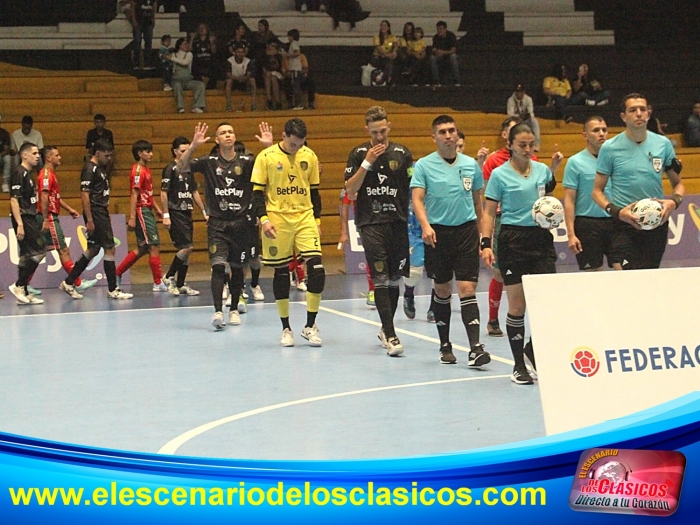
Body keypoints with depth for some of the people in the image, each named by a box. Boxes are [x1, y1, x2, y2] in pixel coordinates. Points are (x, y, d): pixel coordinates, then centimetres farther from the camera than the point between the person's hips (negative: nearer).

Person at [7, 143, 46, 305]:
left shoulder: (28, 174, 18)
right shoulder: (19, 173, -11)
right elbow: (14, 200, -17)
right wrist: (19, 224, -24)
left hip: (30, 219, 9)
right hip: (23, 219, -9)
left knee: (27, 255, 9)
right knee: (39, 252, -12)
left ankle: (23, 293, 11)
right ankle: (18, 286, -7)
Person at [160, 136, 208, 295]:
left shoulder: (188, 169, 15)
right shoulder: (170, 169, -7)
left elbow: (194, 192, 22)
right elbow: (163, 193, -10)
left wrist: (204, 211, 19)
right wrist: (166, 215, -16)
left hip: (187, 213, 8)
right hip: (175, 213, -8)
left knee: (186, 250, 7)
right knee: (187, 247, -14)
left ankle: (180, 285, 12)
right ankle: (169, 277, 0)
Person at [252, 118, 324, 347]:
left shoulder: (309, 156, 6)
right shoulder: (266, 157, -4)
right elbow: (258, 192, -2)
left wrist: (317, 219, 12)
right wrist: (264, 219, -12)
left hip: (305, 219, 2)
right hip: (277, 221, -2)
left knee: (317, 269, -10)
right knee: (281, 273, 4)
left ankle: (310, 326, 1)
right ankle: (286, 328, 16)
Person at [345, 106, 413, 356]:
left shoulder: (402, 153, 5)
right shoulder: (359, 154, 3)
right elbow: (350, 189, -2)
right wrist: (367, 163, -11)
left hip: (398, 222, 2)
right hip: (371, 223, -2)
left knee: (394, 279, 9)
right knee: (380, 279, -10)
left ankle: (385, 330, 25)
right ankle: (390, 335, -11)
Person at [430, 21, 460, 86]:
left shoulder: (451, 35, -16)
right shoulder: (436, 37, -4)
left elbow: (453, 50, -24)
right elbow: (434, 50, -10)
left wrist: (443, 52, -43)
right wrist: (436, 52, -37)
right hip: (441, 57, 3)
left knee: (453, 56, -38)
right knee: (432, 57, -26)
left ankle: (456, 81, -32)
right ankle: (436, 80, -22)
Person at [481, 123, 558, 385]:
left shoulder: (542, 169, 9)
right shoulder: (499, 174, -3)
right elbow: (489, 213, -2)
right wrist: (485, 243, -13)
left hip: (541, 238, 4)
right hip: (513, 239, -4)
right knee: (517, 307, 1)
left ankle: (532, 350, 17)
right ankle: (519, 366, 12)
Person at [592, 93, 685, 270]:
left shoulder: (663, 144, 6)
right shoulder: (610, 148, -1)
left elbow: (678, 184, 15)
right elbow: (597, 191, 3)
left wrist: (674, 202, -8)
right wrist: (617, 212, -15)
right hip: (625, 224, -3)